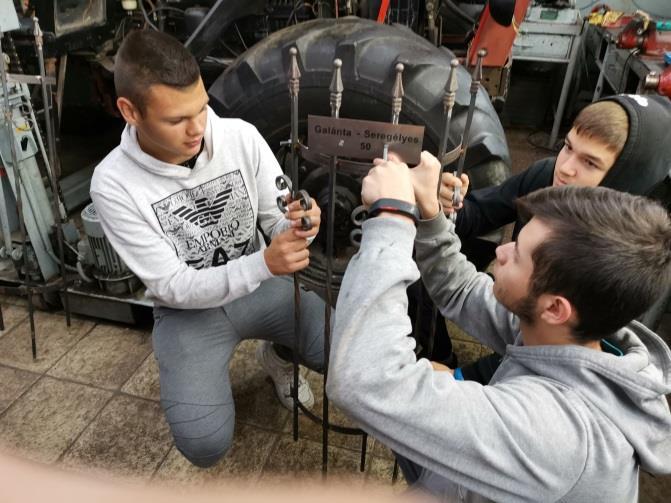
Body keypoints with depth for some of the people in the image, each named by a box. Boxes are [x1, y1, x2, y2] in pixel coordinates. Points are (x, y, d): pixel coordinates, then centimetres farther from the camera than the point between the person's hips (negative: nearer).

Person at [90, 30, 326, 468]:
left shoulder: (242, 136, -14)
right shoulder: (113, 183, -20)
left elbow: (276, 221, -6)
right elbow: (174, 287, -20)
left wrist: (297, 226, -32)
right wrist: (264, 264, -36)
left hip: (262, 286, 3)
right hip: (188, 309, -2)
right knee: (205, 445, -18)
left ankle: (279, 356, 19)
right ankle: (204, 378, 17)